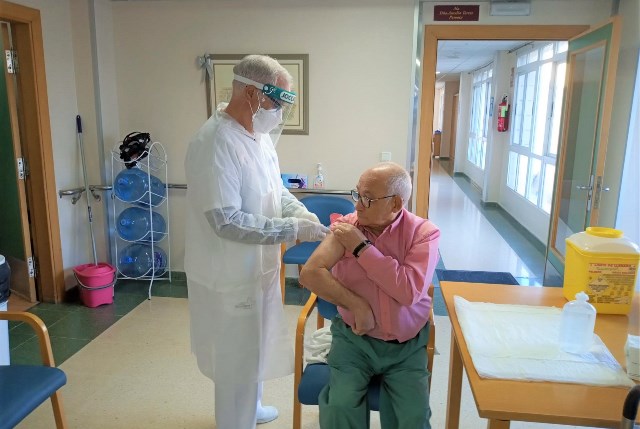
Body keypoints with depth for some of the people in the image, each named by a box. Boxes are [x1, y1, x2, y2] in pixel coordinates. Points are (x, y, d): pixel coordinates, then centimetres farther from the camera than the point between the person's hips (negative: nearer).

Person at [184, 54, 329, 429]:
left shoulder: (259, 135, 3)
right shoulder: (215, 143, -26)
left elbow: (275, 188, 14)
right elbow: (227, 221, -29)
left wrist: (301, 213, -5)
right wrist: (292, 229, -26)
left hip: (257, 266, 9)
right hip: (230, 275, -9)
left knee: (253, 348, 27)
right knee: (237, 358, 9)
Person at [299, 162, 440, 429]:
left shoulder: (424, 233, -10)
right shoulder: (346, 226, -5)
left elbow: (409, 291, -24)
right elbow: (309, 274, -14)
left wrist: (361, 246, -20)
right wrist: (357, 305, -18)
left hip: (408, 345, 0)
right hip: (354, 337, 1)